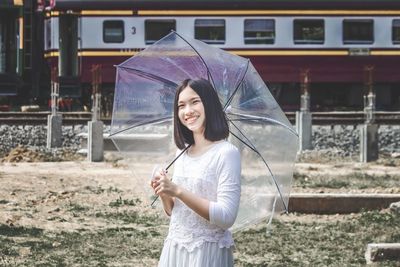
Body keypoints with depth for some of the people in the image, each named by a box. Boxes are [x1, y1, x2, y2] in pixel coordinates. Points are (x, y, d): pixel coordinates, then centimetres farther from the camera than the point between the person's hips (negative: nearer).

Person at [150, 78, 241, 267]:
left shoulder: (226, 153, -12)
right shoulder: (183, 153, 8)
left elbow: (226, 217, -20)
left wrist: (178, 191, -22)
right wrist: (164, 194, -6)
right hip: (174, 249, 6)